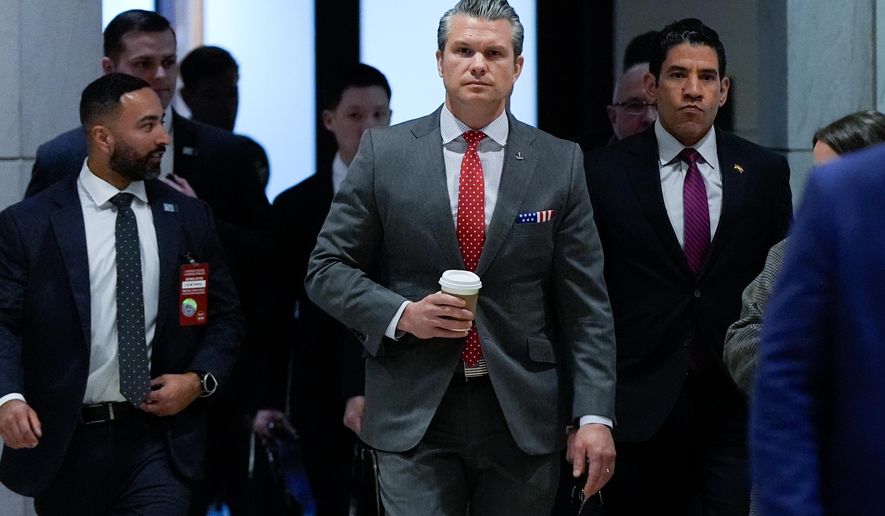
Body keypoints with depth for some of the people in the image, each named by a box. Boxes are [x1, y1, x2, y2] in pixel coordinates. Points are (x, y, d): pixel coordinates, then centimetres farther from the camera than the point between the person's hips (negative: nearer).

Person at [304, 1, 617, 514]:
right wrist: (402, 315, -12)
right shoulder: (385, 153, 2)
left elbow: (586, 304, 3)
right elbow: (328, 268, 6)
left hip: (524, 416, 1)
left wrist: (595, 415, -6)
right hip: (415, 415, -1)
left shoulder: (559, 163, 4)